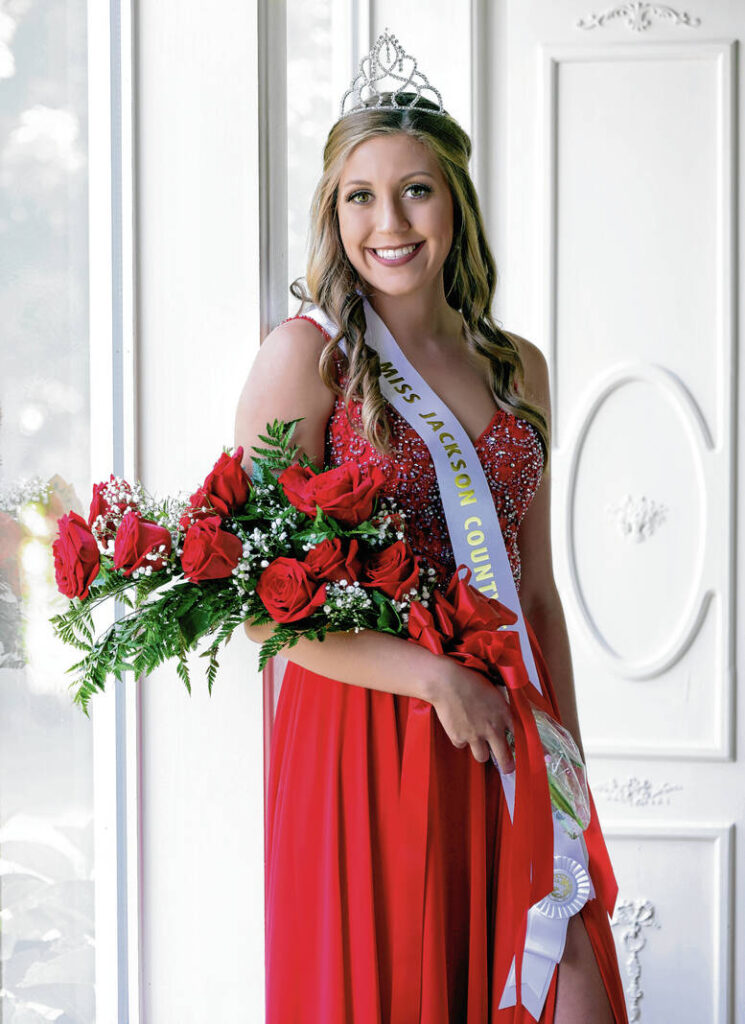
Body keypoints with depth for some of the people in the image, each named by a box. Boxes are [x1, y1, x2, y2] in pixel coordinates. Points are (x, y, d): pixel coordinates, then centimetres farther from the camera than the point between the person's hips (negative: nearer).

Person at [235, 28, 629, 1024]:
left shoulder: (516, 367, 11)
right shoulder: (307, 354, -5)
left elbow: (538, 586, 14)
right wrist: (440, 679, -14)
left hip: (507, 739, 5)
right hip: (362, 729, -5)